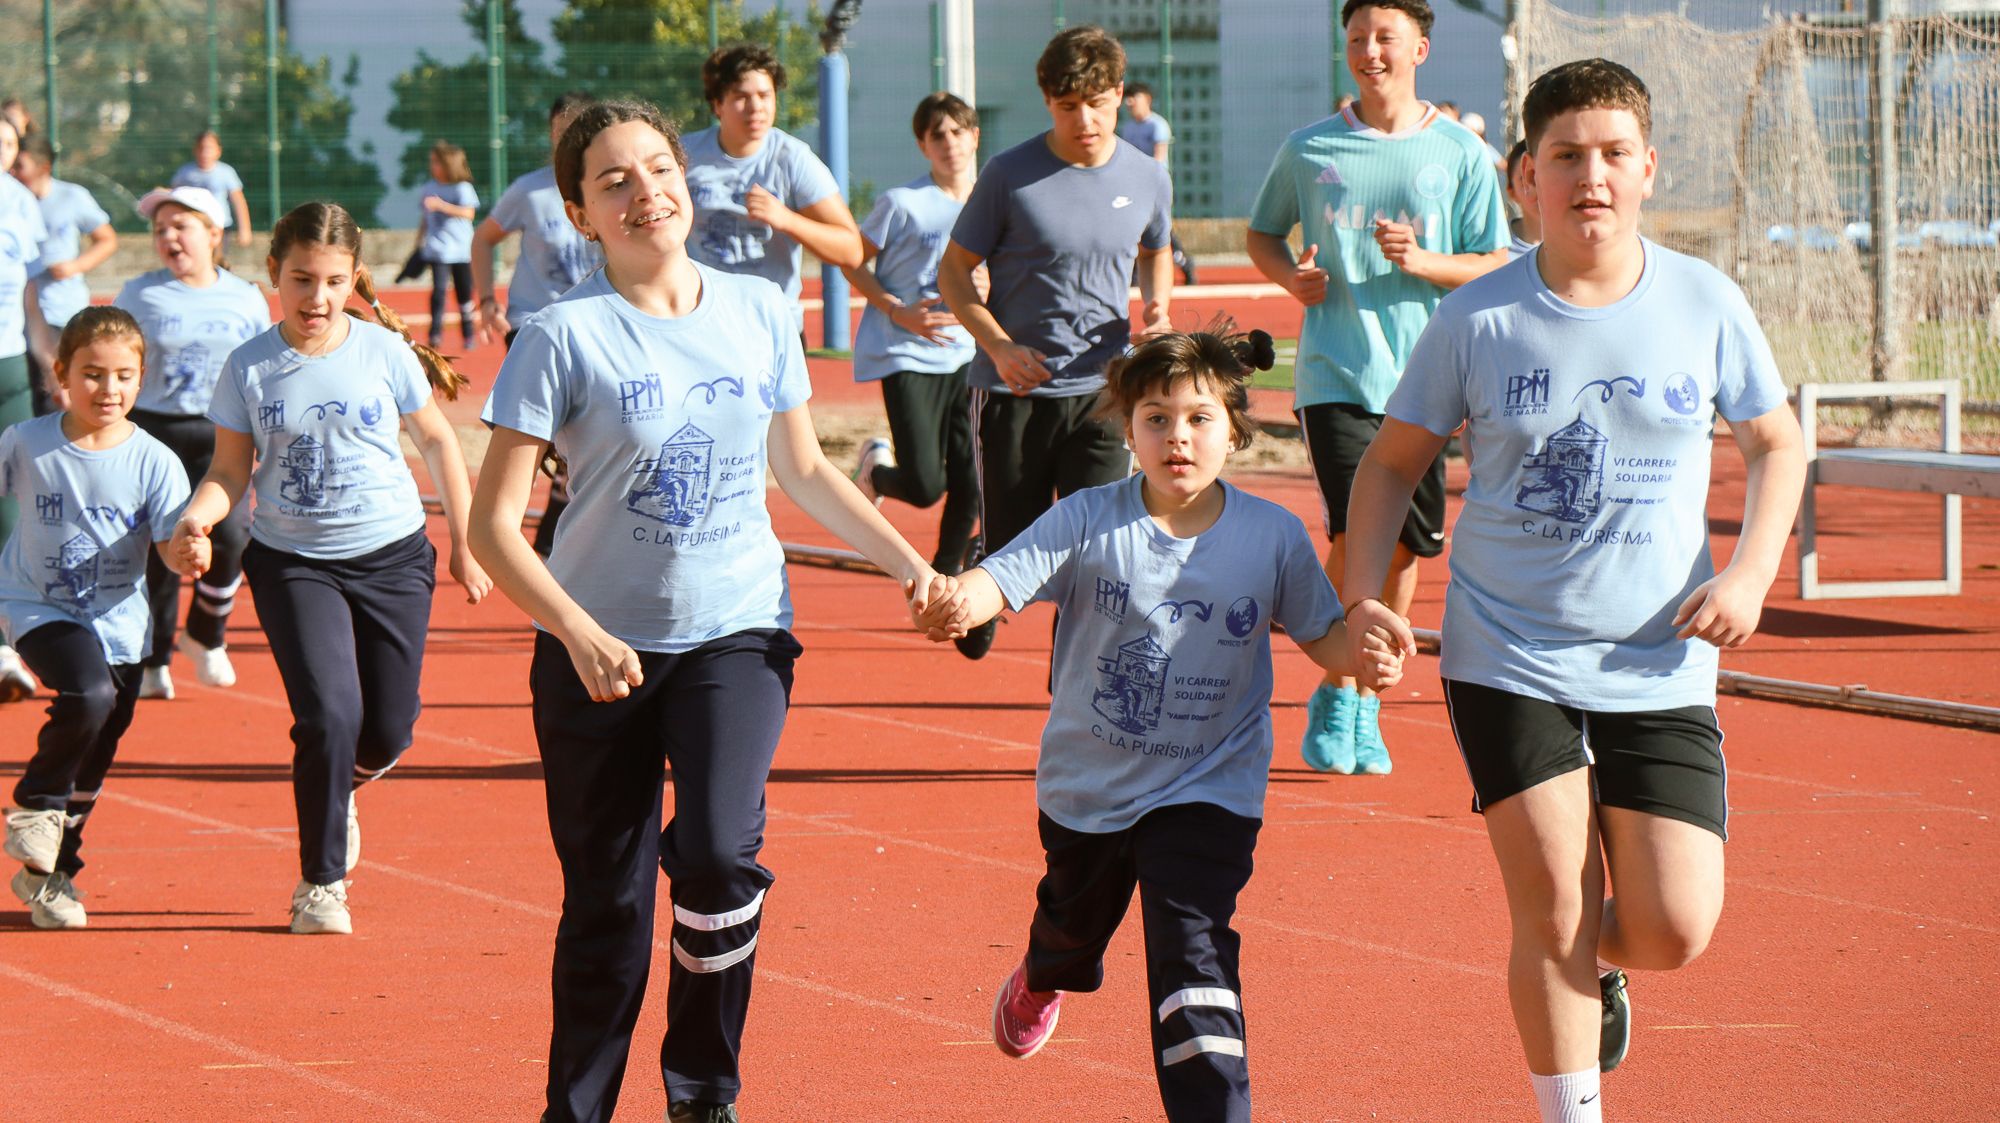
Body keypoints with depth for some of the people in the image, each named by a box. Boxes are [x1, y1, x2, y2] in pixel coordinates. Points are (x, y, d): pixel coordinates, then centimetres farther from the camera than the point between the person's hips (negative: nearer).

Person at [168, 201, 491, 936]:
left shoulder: (385, 353, -6)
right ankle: (321, 882, 2)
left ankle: (332, 786, 41)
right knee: (329, 715, -16)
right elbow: (232, 470, 0)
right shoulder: (249, 370, -6)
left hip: (391, 556, 1)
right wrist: (198, 517, -22)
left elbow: (436, 440, 6)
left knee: (388, 734, 3)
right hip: (292, 563, -1)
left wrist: (465, 544, 9)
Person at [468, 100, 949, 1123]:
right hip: (598, 647, -1)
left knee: (719, 854, -21)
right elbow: (493, 523, -11)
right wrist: (580, 636, -24)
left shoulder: (759, 311, 3)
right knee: (605, 906, 4)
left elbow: (803, 469, 18)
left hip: (736, 629, 1)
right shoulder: (565, 335, -9)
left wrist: (908, 562, 7)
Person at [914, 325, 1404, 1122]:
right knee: (1074, 925, 29)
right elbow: (1008, 575, -26)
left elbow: (1320, 633, 2)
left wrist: (1363, 656, -20)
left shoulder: (1273, 535, -10)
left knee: (1192, 952, -19)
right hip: (1087, 785, 2)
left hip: (1207, 792, -2)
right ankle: (1038, 984, 65)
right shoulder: (1089, 521, -15)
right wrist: (962, 600, -48)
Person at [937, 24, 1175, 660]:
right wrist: (999, 344, -15)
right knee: (1010, 547, 7)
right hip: (1014, 392, -1)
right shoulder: (1010, 176, -8)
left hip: (1101, 391, 2)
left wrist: (1157, 303, 1)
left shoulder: (1148, 179, 2)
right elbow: (954, 271, 0)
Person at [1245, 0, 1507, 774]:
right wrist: (1290, 274, -3)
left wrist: (1423, 261, -15)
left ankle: (1367, 704, 22)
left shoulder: (1461, 155, 3)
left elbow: (1496, 267, 3)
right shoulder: (1308, 151, 5)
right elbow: (1261, 233, 19)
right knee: (1356, 532, -16)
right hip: (1336, 375, -1)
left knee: (1403, 547, 5)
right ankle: (1334, 694, 0)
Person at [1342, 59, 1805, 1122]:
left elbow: (1777, 443, 12)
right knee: (1550, 908, -8)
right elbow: (1392, 462, 6)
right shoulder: (1476, 319, -5)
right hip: (1506, 661, -1)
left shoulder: (1706, 304, -1)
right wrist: (1363, 596, -7)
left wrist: (1749, 572, -3)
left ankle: (1595, 967, 33)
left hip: (1660, 668, 1)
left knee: (1673, 930, -3)